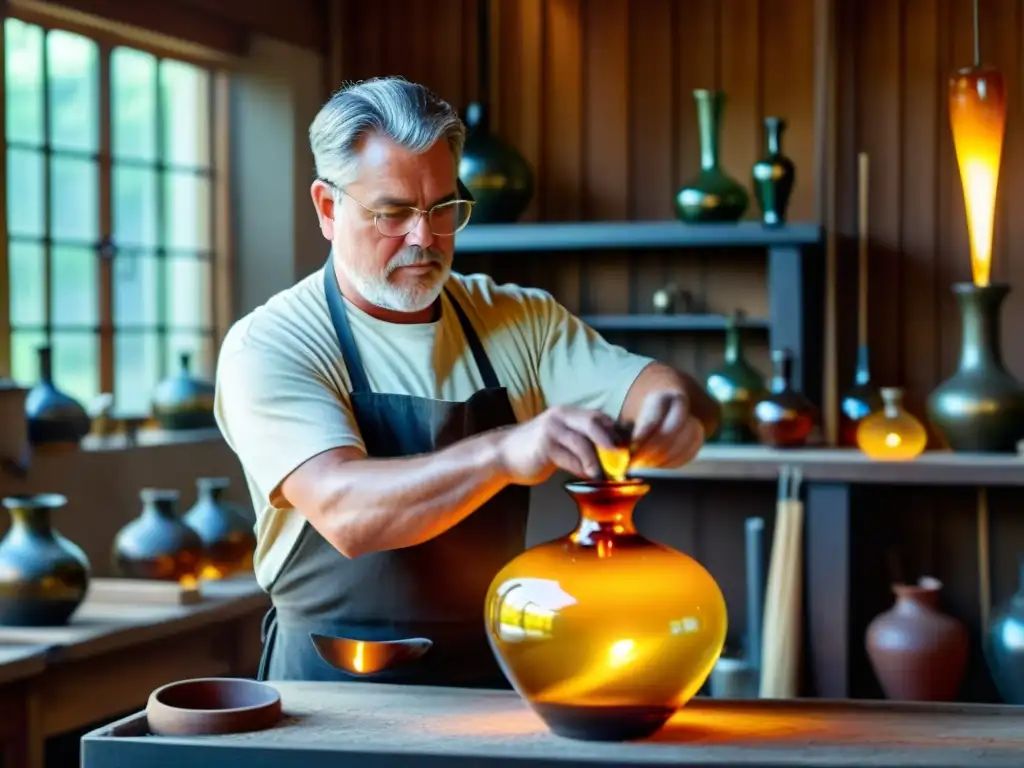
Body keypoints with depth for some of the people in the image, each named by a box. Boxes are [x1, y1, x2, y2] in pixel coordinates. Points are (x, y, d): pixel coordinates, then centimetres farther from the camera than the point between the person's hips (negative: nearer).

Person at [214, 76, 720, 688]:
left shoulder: (518, 321, 9)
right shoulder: (270, 346, -7)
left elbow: (650, 383, 1)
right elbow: (345, 512, -22)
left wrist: (675, 409, -23)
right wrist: (505, 453, -36)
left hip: (495, 679, 6)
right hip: (338, 694, -6)